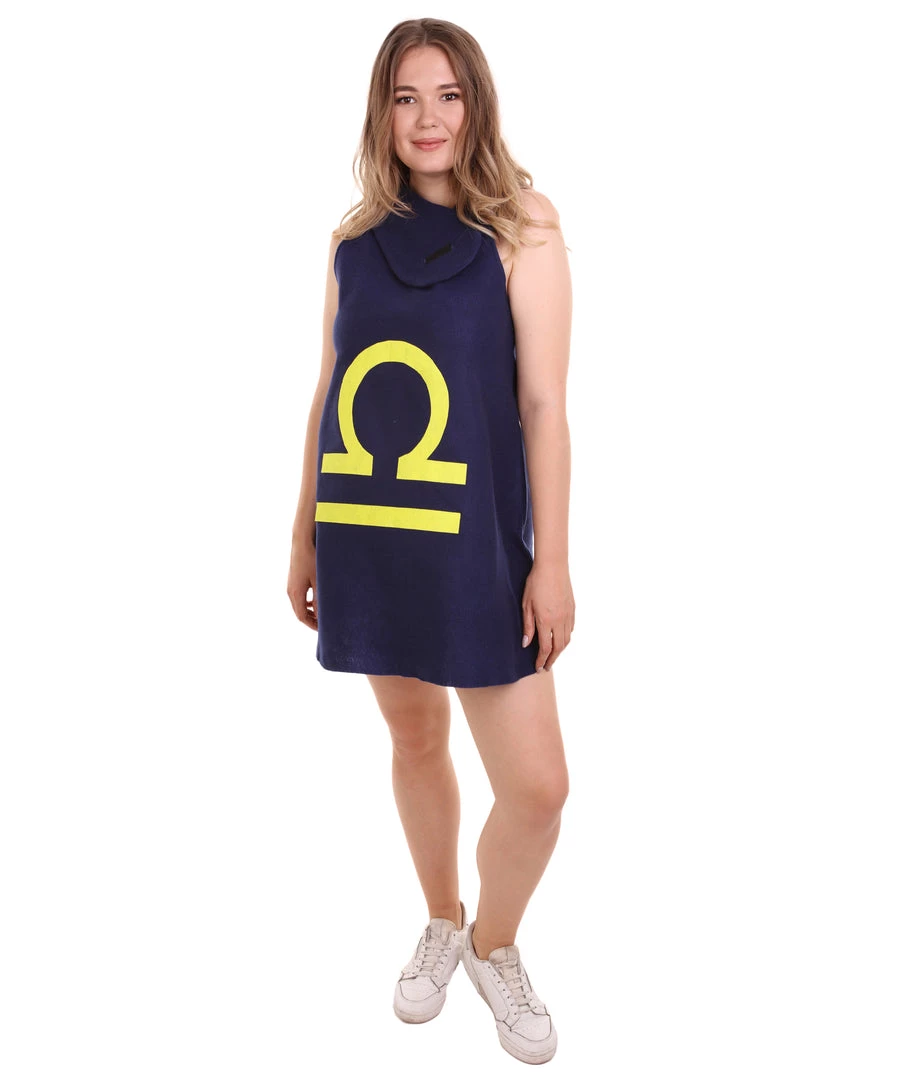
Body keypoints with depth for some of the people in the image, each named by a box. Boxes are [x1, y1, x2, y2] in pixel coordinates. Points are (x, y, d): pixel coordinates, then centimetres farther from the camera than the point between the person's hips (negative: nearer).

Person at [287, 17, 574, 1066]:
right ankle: (441, 923, 40)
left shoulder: (521, 233, -3)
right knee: (414, 739, 16)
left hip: (476, 542, -3)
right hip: (370, 538, 3)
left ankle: (495, 946, 26)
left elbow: (543, 406, -6)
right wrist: (305, 534, 12)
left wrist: (552, 560, -8)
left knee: (536, 786, -3)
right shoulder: (355, 241, 7)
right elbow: (328, 396, 11)